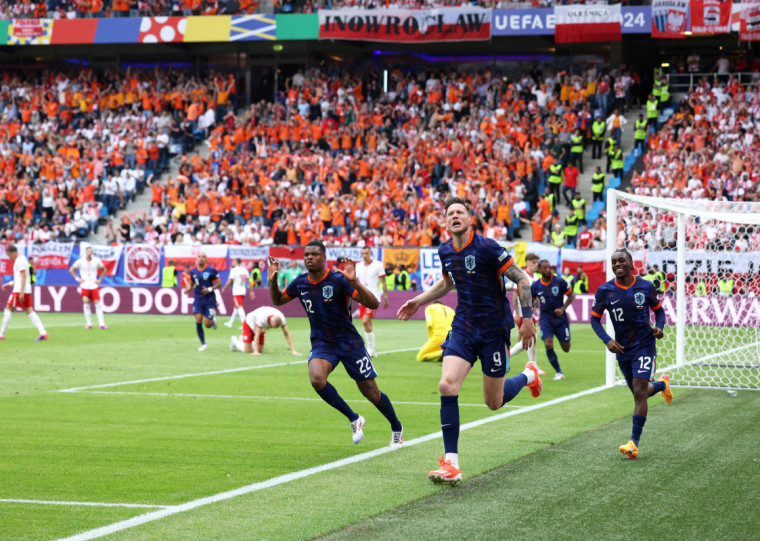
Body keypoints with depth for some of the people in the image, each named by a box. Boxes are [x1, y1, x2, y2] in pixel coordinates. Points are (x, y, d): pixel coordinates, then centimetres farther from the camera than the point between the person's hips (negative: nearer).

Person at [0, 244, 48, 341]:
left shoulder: (20, 260, -12)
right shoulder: (21, 259, 18)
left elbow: (24, 277, -19)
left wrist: (21, 292, -23)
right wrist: (10, 284, 24)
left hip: (19, 290, -10)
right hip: (27, 291, 10)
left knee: (8, 309, -2)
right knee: (29, 311, 4)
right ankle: (43, 332, -5)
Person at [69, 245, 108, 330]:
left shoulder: (97, 261, 1)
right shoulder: (80, 261, -2)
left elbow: (104, 269, 16)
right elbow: (71, 270, 10)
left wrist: (100, 279, 5)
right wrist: (77, 278, 0)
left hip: (94, 286, 0)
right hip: (85, 286, 0)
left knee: (98, 304, -6)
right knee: (86, 305, 1)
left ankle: (102, 323, -6)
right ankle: (88, 323, 9)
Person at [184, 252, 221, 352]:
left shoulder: (211, 270, -7)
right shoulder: (193, 271, 4)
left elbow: (219, 283, -3)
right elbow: (191, 284, 15)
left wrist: (210, 289, -18)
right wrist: (188, 289, -7)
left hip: (209, 300, -3)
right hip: (198, 300, 3)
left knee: (207, 324, -6)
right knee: (198, 321, -9)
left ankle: (213, 320, 32)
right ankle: (203, 344, 4)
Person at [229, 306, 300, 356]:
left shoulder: (281, 318, -29)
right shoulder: (262, 318, -44)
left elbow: (287, 334, -23)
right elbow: (257, 335, -40)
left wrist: (293, 351, -26)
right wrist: (255, 352, -42)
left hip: (261, 329, 6)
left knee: (260, 350, 5)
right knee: (247, 351, -11)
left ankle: (242, 340, 29)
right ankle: (235, 341, 20)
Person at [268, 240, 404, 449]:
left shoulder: (338, 280, -17)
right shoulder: (300, 283, -2)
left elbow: (373, 304, -23)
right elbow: (278, 300, 16)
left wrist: (354, 282, -38)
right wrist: (273, 280, -4)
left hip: (350, 343, -3)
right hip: (321, 344, 3)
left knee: (371, 393, 2)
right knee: (316, 378, -28)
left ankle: (397, 428, 31)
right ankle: (354, 419, -8)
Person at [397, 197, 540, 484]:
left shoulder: (486, 247, -15)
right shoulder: (445, 251, 4)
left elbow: (522, 280, -12)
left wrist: (527, 318, -17)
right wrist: (419, 301, 18)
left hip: (494, 330, -5)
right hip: (463, 328, 5)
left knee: (494, 402, 4)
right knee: (447, 386, -16)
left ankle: (529, 375, 39)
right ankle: (451, 465, -12)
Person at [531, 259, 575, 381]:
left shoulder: (559, 282, -9)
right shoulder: (535, 286, -3)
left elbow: (571, 296, -1)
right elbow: (531, 300, 14)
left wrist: (563, 308, -13)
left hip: (560, 318, 0)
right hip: (545, 318, 0)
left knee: (566, 348, 1)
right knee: (548, 346, -16)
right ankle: (559, 372, 0)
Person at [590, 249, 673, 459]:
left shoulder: (645, 287, -6)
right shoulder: (605, 290, -6)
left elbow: (658, 309, 10)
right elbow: (595, 319, 1)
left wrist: (659, 327, -11)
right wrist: (607, 340, -14)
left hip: (644, 346, -3)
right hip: (622, 348, 3)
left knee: (639, 392, -16)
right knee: (639, 393, 16)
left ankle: (634, 443, -16)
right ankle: (662, 384, 52)